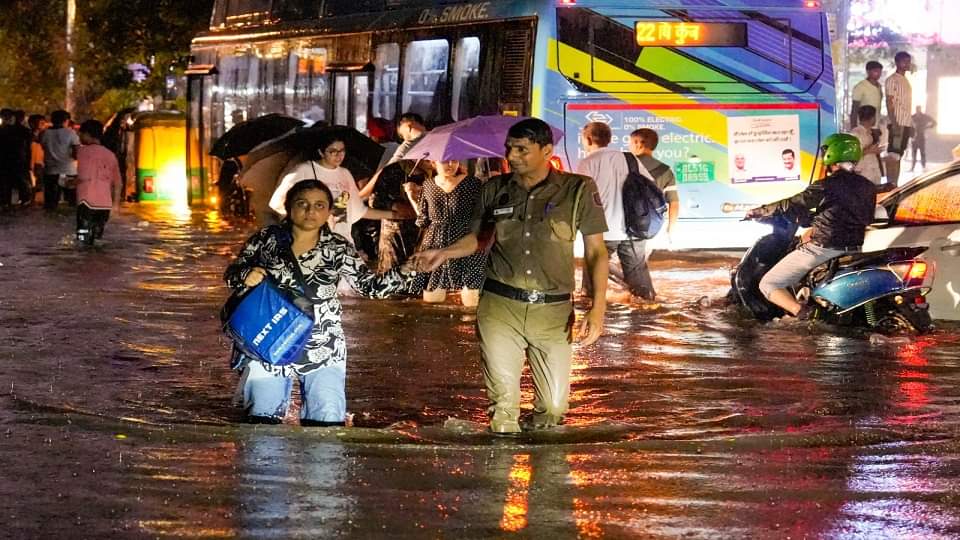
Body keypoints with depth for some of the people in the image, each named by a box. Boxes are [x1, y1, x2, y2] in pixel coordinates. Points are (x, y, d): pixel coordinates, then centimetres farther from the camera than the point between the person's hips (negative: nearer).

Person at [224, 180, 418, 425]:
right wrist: (245, 275, -20)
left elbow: (370, 286, -4)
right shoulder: (266, 239, -2)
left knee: (328, 422, -5)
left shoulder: (338, 248, -2)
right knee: (264, 418, 4)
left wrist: (408, 271, -19)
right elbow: (231, 274, 5)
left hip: (322, 347, 0)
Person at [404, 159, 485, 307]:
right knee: (430, 301, 5)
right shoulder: (427, 186, 7)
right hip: (435, 248, 3)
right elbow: (423, 221, 13)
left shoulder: (472, 184, -3)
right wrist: (412, 197, 10)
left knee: (471, 304, -7)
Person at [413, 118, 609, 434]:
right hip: (499, 308, 1)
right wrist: (444, 254, 3)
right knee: (503, 402, -2)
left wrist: (598, 308, -9)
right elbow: (477, 238, 21)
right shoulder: (496, 189, 6)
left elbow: (595, 251, 1)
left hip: (553, 312, -1)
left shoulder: (578, 190, -1)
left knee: (554, 405, 1)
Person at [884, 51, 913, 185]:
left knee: (899, 154, 8)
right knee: (893, 155, -11)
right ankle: (891, 184, -13)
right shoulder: (892, 80, -8)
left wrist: (911, 124, 18)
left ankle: (894, 184, 10)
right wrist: (894, 123, -22)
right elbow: (889, 103, -14)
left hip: (906, 123, 9)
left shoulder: (906, 81, 18)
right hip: (897, 123, -9)